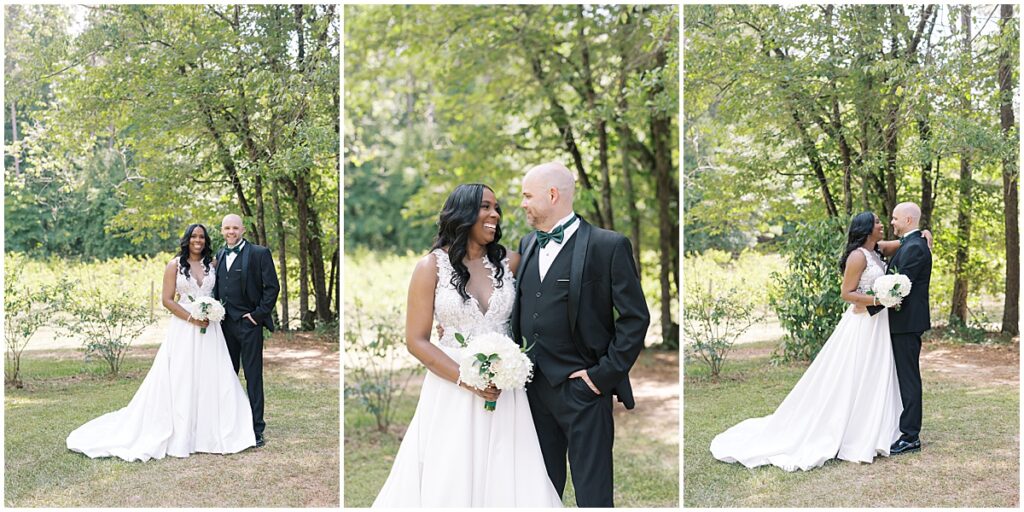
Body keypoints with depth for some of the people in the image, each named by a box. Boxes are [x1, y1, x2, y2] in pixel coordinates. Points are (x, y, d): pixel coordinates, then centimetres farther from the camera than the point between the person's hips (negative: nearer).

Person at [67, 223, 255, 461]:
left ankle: (211, 433, 12)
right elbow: (167, 300, -4)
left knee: (212, 379, 2)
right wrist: (192, 318, -13)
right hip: (183, 329, -3)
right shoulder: (175, 265, 0)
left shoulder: (213, 264, 9)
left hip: (210, 329, 3)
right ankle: (180, 435, 8)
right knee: (181, 381, 0)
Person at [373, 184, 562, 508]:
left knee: (506, 479, 4)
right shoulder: (432, 266, -4)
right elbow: (416, 341, -6)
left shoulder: (509, 262, 5)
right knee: (451, 483, 4)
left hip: (504, 389, 3)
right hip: (452, 389, -2)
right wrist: (467, 379, -14)